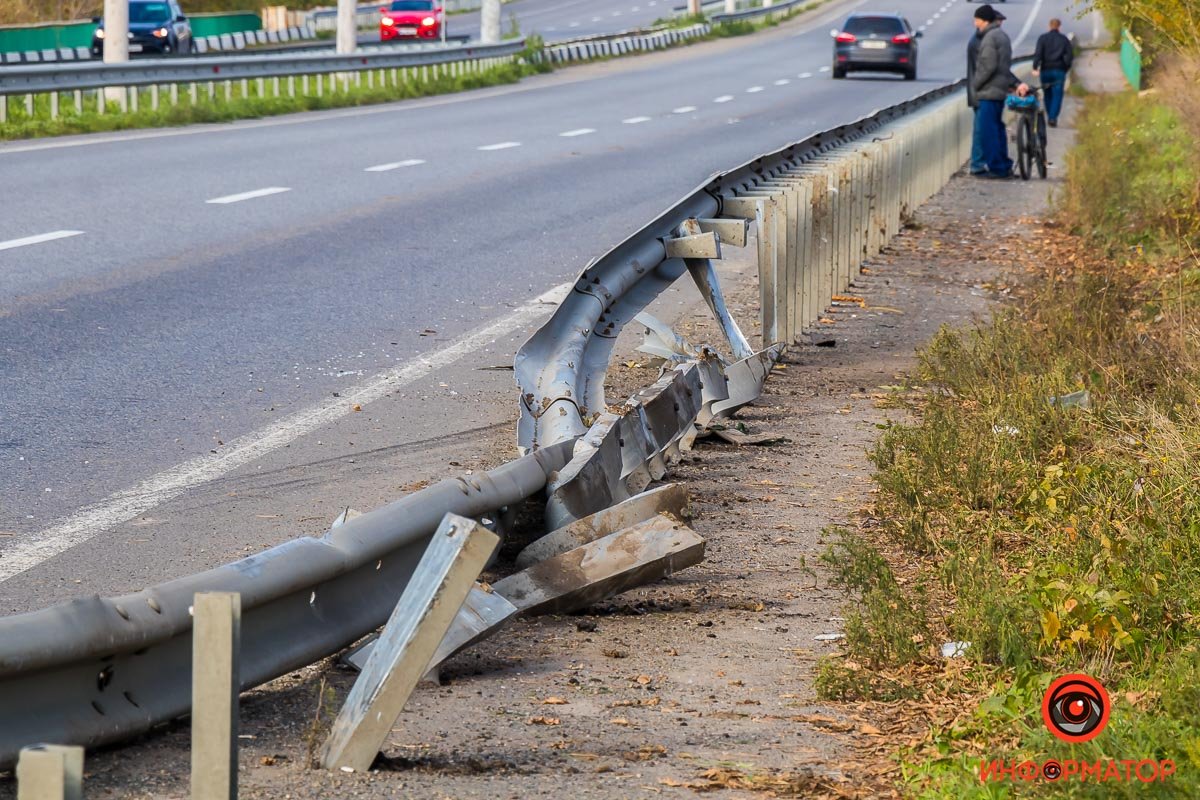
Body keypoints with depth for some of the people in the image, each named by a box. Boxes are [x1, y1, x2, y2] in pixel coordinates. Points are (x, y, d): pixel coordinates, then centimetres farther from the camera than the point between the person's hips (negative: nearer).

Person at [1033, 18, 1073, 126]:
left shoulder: (1043, 38, 2)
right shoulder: (1064, 39, 4)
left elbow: (1038, 53, -10)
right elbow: (1070, 55, -2)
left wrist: (1035, 67, -15)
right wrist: (1066, 68, 7)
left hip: (1046, 70, 1)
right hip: (1059, 71, -1)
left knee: (1048, 94, 14)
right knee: (1057, 95, -2)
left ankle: (1050, 117, 18)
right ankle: (1053, 117, -16)